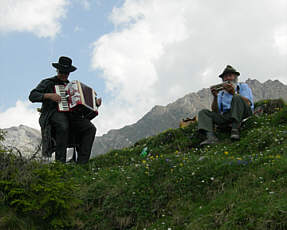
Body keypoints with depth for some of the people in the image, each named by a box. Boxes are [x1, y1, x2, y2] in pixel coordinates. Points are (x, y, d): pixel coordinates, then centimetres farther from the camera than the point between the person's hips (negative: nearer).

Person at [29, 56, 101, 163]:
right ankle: (60, 162, -37)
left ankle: (82, 164, -27)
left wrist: (95, 103, 13)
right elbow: (32, 96, 1)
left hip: (71, 115, 5)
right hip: (53, 113, -5)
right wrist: (49, 95, -13)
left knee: (91, 128, -22)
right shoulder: (48, 83, 15)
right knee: (63, 126, -40)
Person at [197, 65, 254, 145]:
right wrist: (215, 97, -3)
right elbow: (215, 111, 13)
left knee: (237, 98, -29)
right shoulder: (221, 93, 25)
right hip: (225, 116, 4)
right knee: (203, 113, -7)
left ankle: (235, 130, -38)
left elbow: (247, 103, -5)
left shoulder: (243, 86, 15)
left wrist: (233, 93, -17)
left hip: (243, 114, -4)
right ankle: (210, 137, -33)